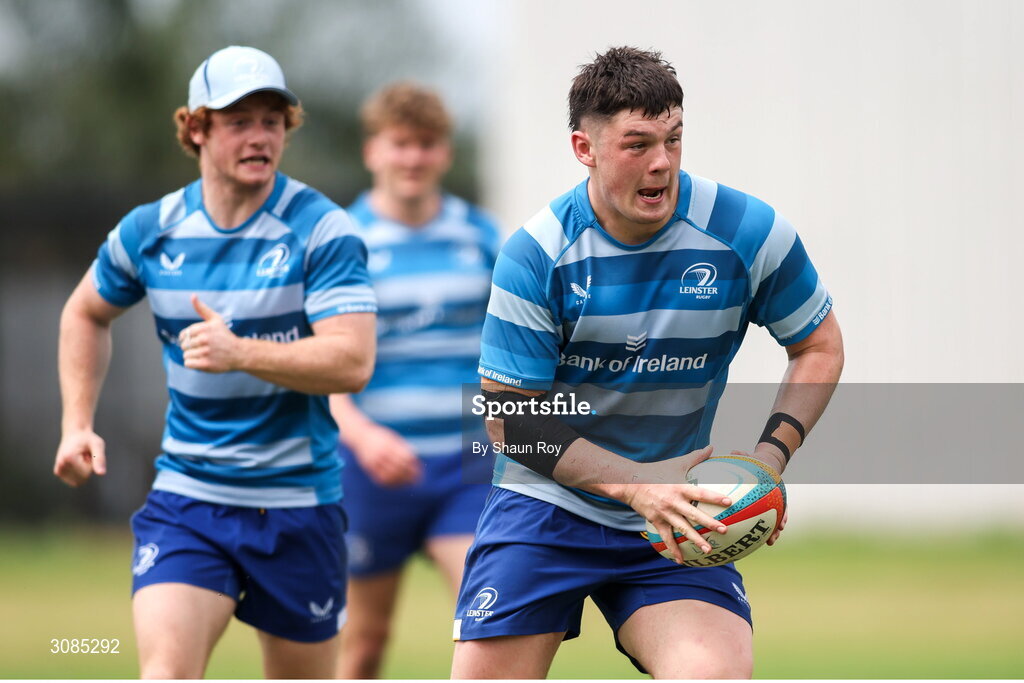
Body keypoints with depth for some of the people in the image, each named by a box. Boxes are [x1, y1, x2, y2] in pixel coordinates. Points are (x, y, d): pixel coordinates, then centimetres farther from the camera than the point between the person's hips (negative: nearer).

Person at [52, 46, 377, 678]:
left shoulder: (322, 230, -10)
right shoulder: (150, 232, 1)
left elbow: (353, 360, -21)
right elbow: (86, 314, 22)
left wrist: (242, 353, -33)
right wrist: (78, 425, 12)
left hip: (299, 501, -1)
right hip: (187, 499, 1)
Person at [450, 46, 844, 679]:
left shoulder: (748, 233, -9)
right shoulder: (535, 256, -13)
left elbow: (820, 348, 6)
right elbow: (511, 418, -10)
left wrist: (769, 458, -10)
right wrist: (636, 483, -21)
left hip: (676, 530, 0)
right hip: (546, 508, 0)